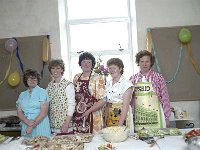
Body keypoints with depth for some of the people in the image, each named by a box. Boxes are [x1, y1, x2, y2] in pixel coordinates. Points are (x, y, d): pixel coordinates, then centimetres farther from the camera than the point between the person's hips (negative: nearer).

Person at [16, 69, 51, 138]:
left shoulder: (42, 92, -3)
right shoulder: (22, 95, 11)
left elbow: (44, 111, -10)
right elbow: (19, 112, 5)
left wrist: (32, 126, -15)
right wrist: (28, 122, -13)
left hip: (40, 127, -3)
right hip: (26, 127, 4)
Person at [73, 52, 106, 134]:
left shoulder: (98, 78, -5)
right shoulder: (76, 77, 9)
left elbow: (101, 101, -9)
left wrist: (89, 111, -18)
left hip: (93, 115, -4)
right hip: (77, 116, 4)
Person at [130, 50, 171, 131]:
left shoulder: (158, 77, 0)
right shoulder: (133, 79, 6)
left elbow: (165, 98, 1)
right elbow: (130, 99, 11)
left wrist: (167, 117, 0)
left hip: (154, 116, -1)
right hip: (138, 117, 2)